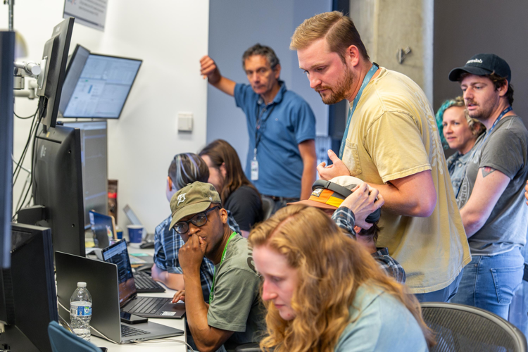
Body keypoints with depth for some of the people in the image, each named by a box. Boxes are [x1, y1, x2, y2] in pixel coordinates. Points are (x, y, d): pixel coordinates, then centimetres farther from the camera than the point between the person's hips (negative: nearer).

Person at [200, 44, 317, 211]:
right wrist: (212, 70, 3)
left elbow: (309, 160, -11)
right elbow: (218, 81, 28)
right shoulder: (250, 97, 11)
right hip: (253, 199, 6)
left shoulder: (297, 106, -9)